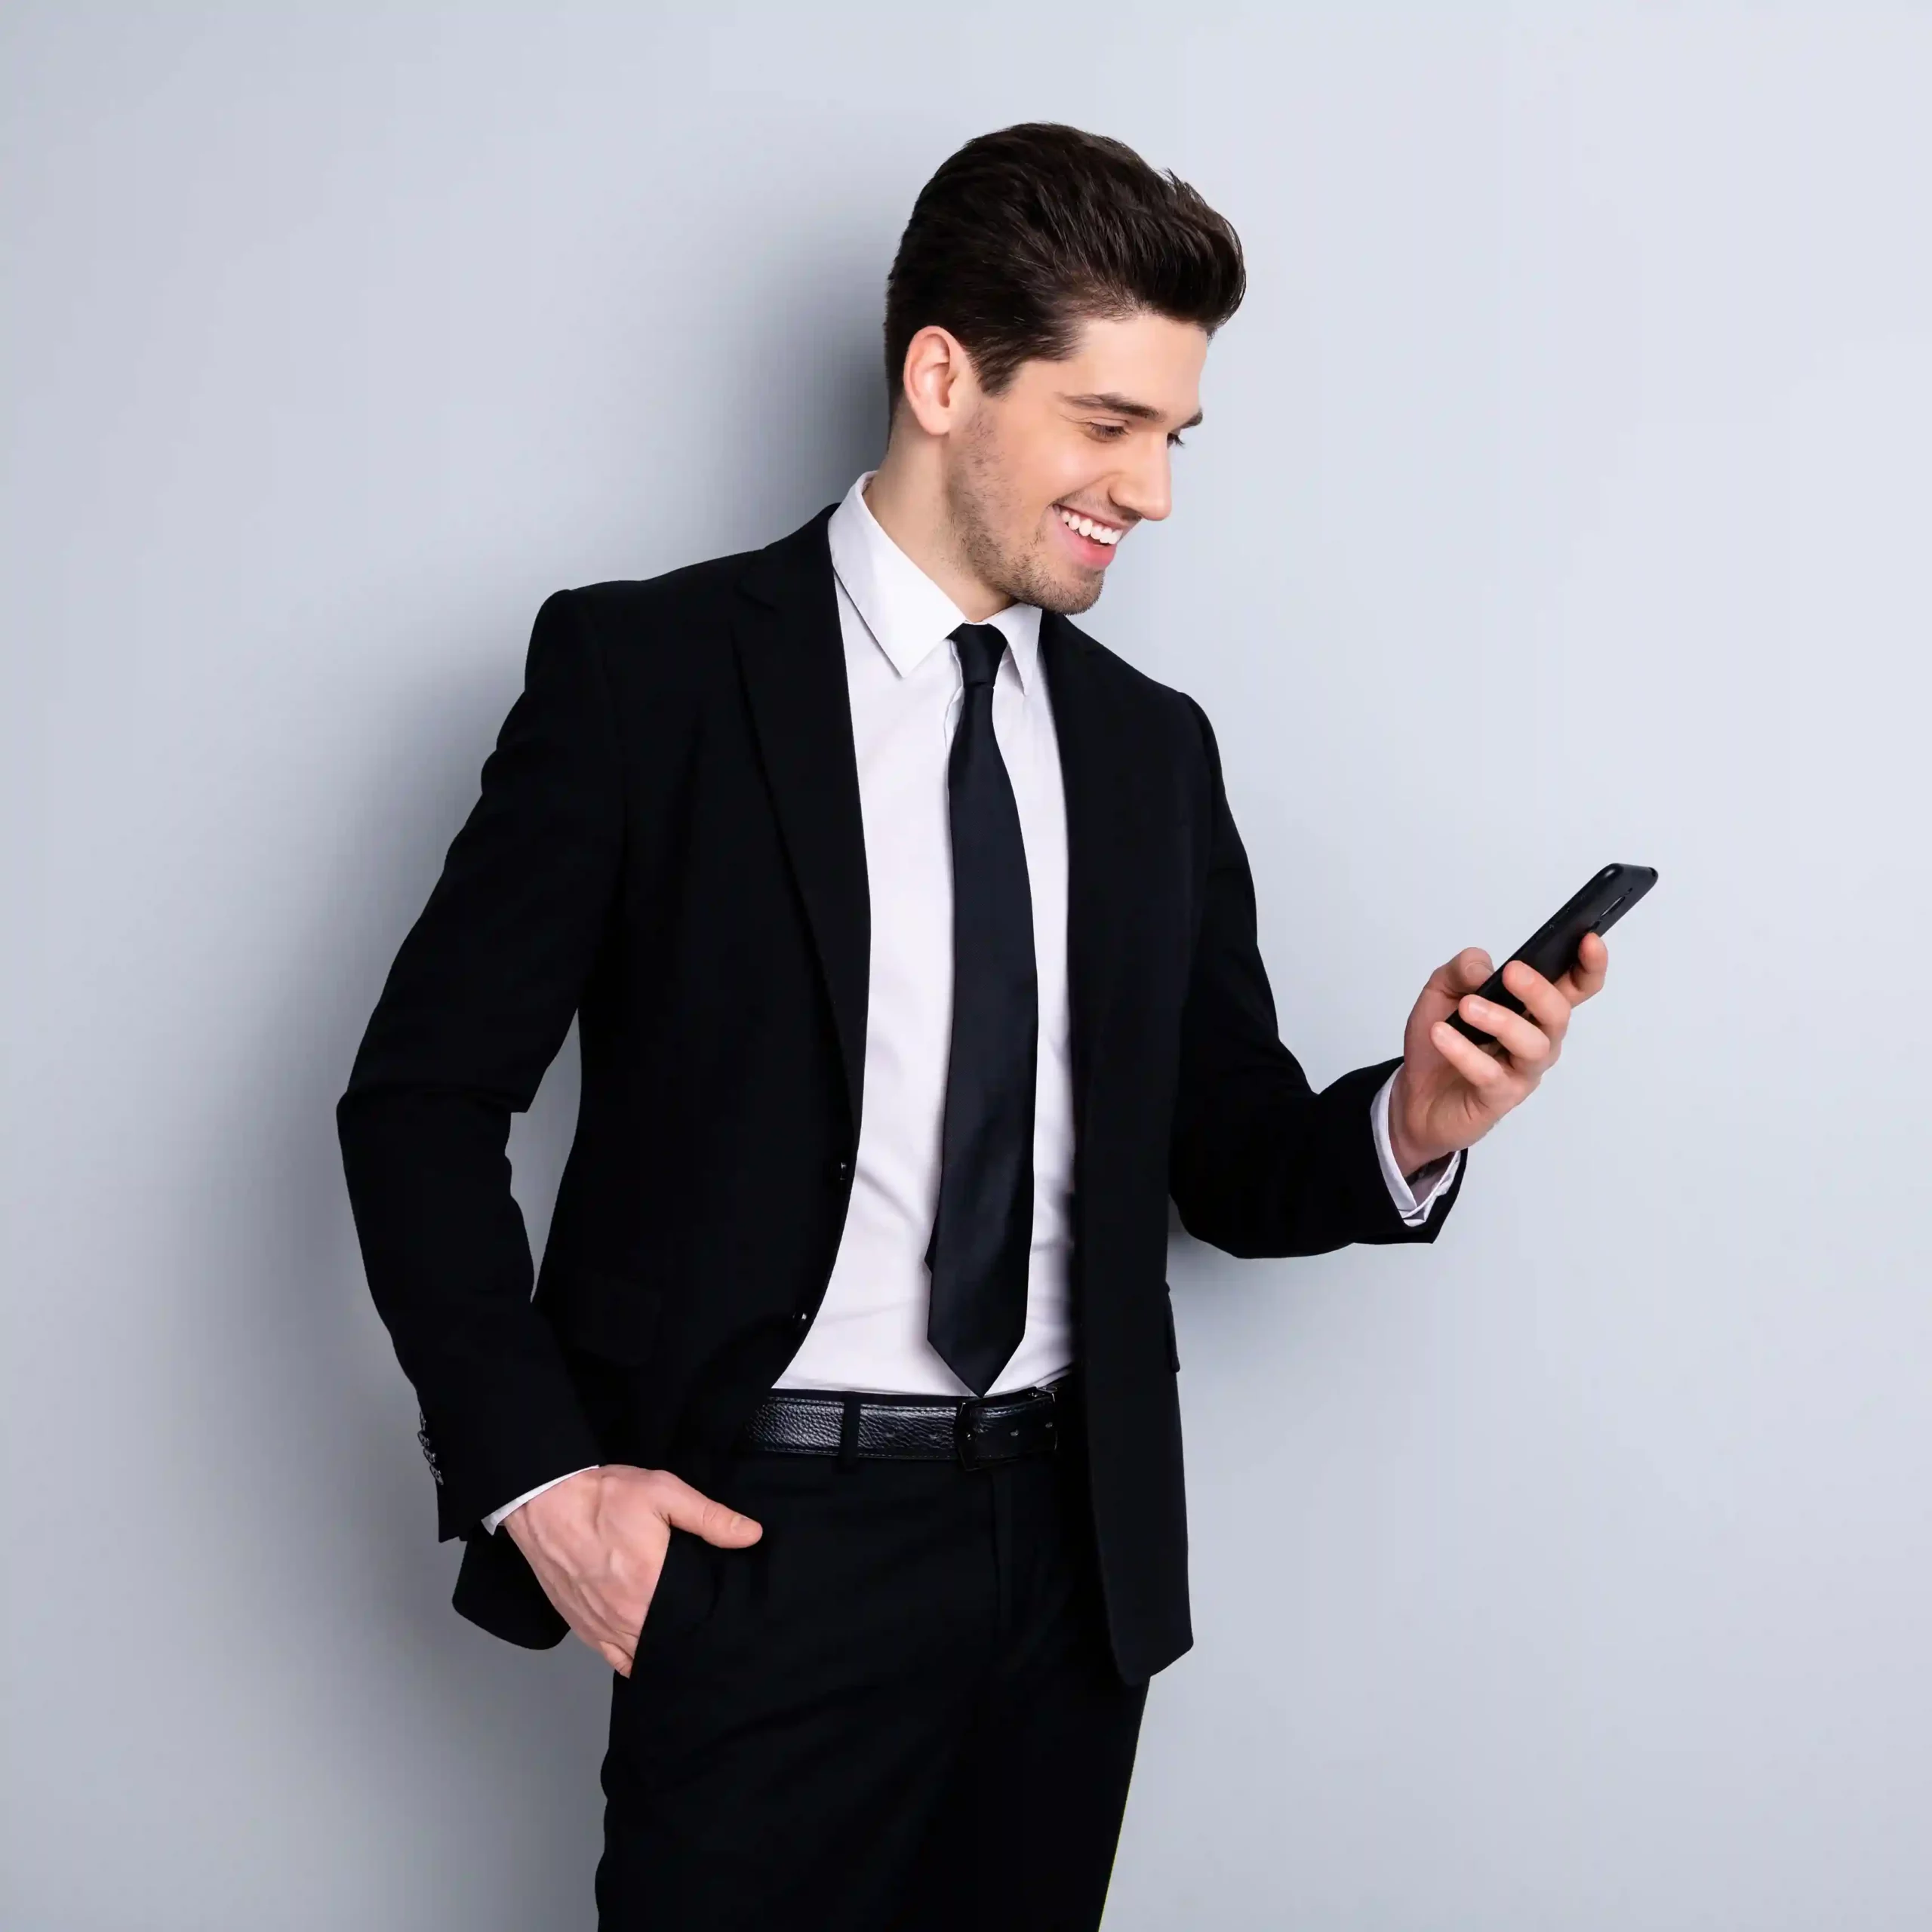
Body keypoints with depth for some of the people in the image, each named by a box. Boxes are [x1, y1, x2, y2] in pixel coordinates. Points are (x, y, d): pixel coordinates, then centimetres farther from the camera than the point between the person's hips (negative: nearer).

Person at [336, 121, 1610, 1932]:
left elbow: (1228, 1157, 11)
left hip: (1073, 1545, 5)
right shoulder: (646, 668, -5)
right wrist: (531, 1472, -12)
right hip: (763, 1544, -4)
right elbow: (423, 1092, -5)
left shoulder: (1153, 746, 10)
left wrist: (1401, 1127, -10)